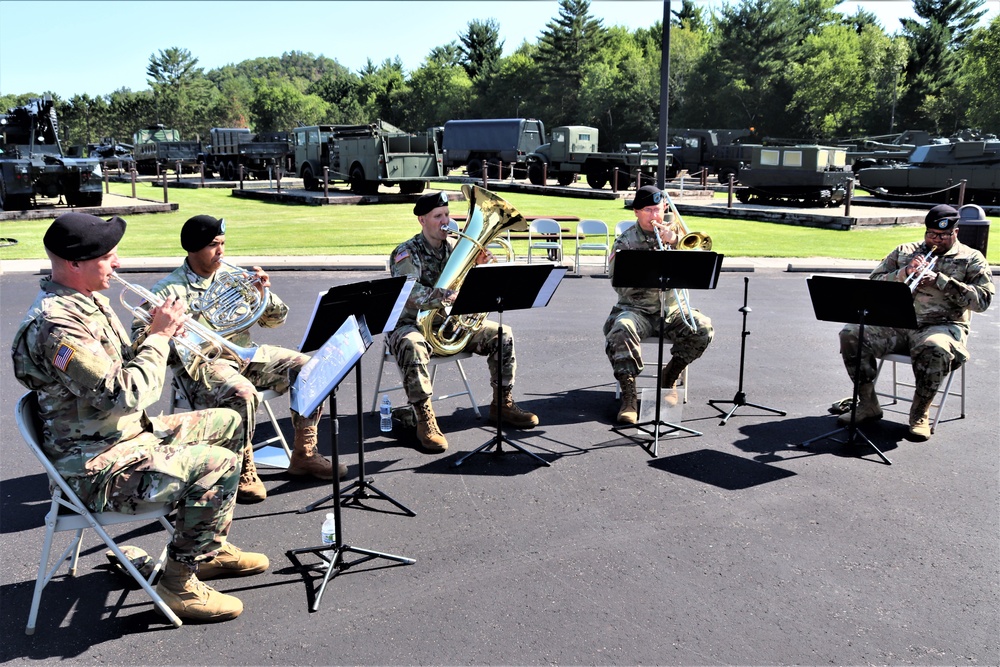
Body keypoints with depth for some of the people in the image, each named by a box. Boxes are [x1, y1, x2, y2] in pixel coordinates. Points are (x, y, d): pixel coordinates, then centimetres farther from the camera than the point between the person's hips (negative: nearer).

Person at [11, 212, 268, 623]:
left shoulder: (87, 301, 8)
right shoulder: (57, 325, -26)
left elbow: (122, 370, 13)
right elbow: (122, 394, -30)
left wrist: (159, 334, -4)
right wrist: (158, 338, -18)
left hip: (129, 432, 11)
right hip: (94, 468, -11)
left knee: (227, 424, 17)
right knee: (218, 464, -24)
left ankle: (211, 547, 24)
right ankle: (179, 583, -7)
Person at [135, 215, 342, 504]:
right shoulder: (168, 290, -3)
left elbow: (275, 320, 13)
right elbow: (139, 335, -9)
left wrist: (263, 293, -7)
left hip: (245, 354, 6)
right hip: (201, 365, -6)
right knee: (242, 393, -37)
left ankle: (304, 455, 0)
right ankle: (243, 472, -16)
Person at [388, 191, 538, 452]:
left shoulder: (455, 247, 6)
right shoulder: (406, 254, -12)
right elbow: (410, 295, -30)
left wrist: (477, 267, -13)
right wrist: (451, 296, -40)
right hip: (413, 325, -6)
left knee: (502, 334, -9)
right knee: (412, 346, -40)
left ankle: (502, 404, 4)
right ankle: (424, 419, -30)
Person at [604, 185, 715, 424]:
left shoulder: (673, 231, 9)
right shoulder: (625, 241, 0)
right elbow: (619, 285, -9)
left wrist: (675, 240, -18)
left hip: (671, 308, 3)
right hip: (636, 309, -3)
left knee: (703, 329, -23)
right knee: (621, 330, -35)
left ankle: (668, 377, 2)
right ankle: (628, 394, -23)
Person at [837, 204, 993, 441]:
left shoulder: (971, 259, 9)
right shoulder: (905, 251, 17)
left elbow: (983, 300, -5)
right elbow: (874, 283, 11)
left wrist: (939, 280, -13)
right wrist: (904, 273, -8)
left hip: (941, 326, -3)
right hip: (896, 325, 4)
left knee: (935, 349, -40)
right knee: (851, 334, -21)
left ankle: (920, 413, -17)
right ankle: (868, 404, -8)